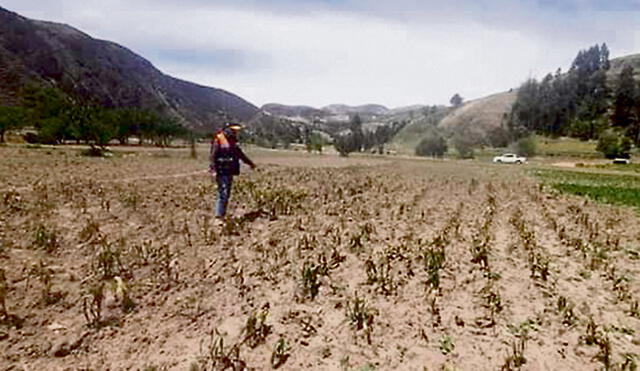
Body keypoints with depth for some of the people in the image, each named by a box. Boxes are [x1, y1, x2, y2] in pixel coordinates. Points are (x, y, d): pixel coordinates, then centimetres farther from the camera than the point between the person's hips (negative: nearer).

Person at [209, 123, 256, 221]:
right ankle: (219, 215, -6)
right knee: (223, 193, -12)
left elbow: (240, 154, 27)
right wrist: (213, 170, -23)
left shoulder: (232, 142, 15)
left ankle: (222, 214, 16)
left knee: (227, 194, 9)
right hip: (221, 172, -8)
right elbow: (212, 156, -13)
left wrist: (250, 163, 36)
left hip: (230, 172, 8)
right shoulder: (218, 141, -9)